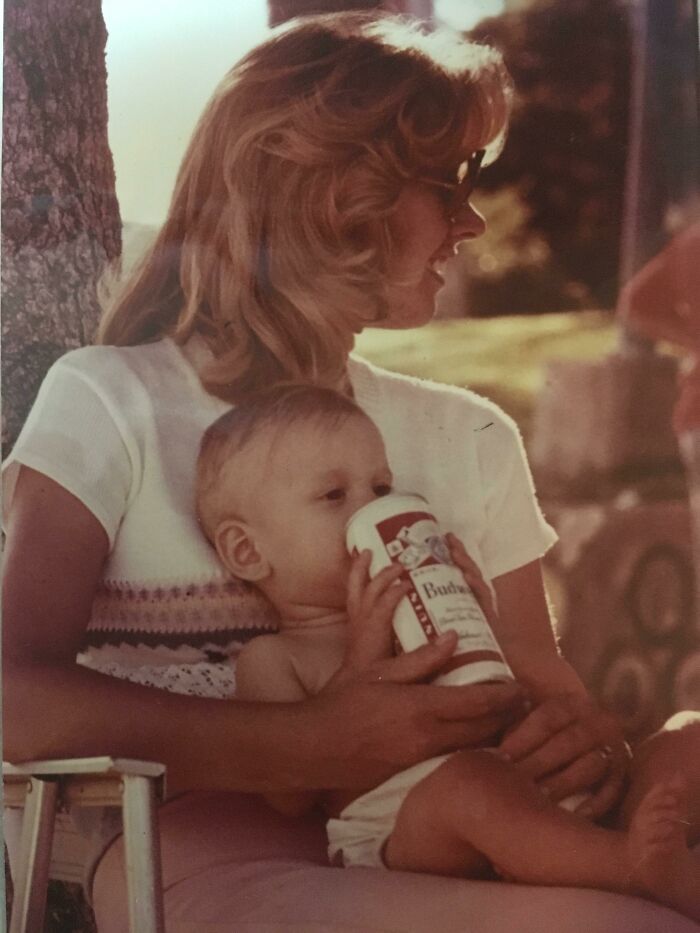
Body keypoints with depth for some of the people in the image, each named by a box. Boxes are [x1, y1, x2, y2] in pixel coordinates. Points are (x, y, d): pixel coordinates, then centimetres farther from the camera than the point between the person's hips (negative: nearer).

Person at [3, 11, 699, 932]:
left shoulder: (467, 440, 19)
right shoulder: (108, 403, 5)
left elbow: (536, 685, 17)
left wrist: (586, 736, -9)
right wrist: (315, 746, -20)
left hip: (422, 854, 6)